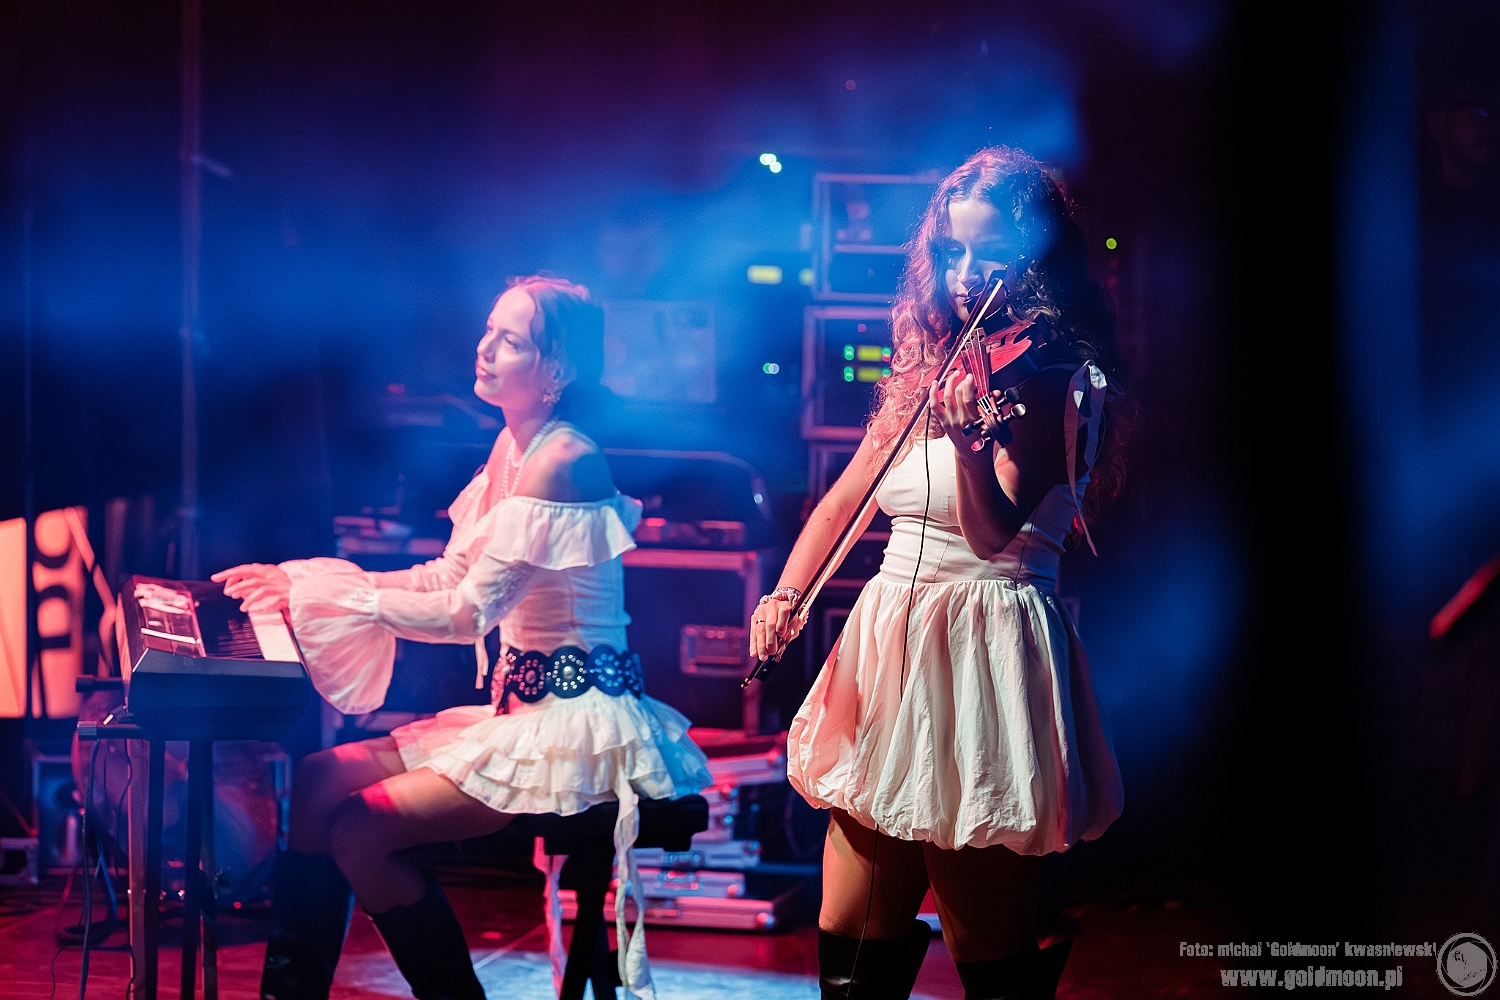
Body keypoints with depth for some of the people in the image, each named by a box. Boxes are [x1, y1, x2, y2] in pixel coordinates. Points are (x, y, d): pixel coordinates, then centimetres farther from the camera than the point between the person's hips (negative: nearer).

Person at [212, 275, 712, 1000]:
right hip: (520, 705, 9)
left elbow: (469, 612, -21)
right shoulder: (512, 450, 12)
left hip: (576, 719, -9)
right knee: (318, 782, -1)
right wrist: (304, 582, 4)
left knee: (361, 830, -19)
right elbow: (449, 578, 13)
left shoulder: (564, 464, -18)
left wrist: (327, 594, -16)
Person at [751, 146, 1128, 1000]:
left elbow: (997, 531, -19)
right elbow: (846, 498, 15)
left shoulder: (1048, 378, -7)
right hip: (889, 643, 7)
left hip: (984, 664, -7)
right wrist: (786, 594, -1)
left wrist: (969, 438, -36)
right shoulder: (928, 370, 14)